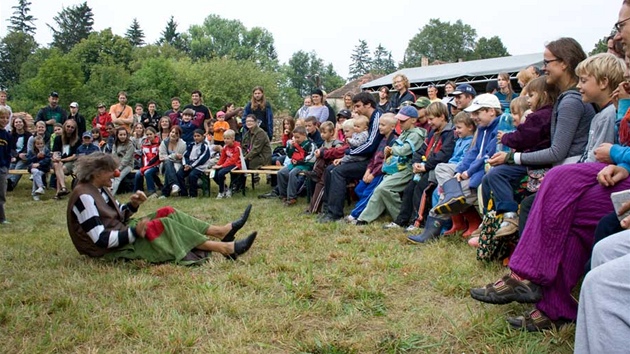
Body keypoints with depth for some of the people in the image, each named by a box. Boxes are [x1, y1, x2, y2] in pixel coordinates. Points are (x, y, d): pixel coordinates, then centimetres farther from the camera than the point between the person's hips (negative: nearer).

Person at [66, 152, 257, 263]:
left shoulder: (99, 188, 9)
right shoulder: (84, 197, -21)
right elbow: (101, 239, -26)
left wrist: (132, 205, -5)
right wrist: (135, 232, -32)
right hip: (110, 248, -10)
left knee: (168, 214, -2)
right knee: (163, 226, -24)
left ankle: (222, 231, -7)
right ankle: (225, 248, -28)